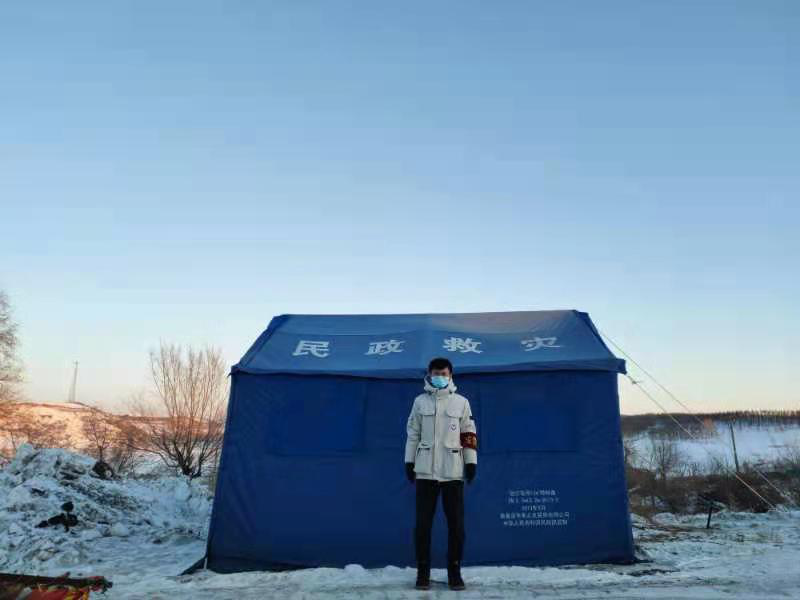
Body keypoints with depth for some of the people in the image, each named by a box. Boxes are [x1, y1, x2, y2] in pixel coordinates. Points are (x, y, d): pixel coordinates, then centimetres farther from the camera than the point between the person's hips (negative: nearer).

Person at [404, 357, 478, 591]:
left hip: (453, 472, 0)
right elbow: (412, 433, 7)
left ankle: (454, 571, 17)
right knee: (423, 523, 3)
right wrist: (409, 461, 4)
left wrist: (471, 462, 1)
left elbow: (469, 434, 6)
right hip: (425, 471, 0)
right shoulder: (420, 401, 6)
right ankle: (423, 572, 15)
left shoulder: (461, 402, 5)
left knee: (456, 523, 3)